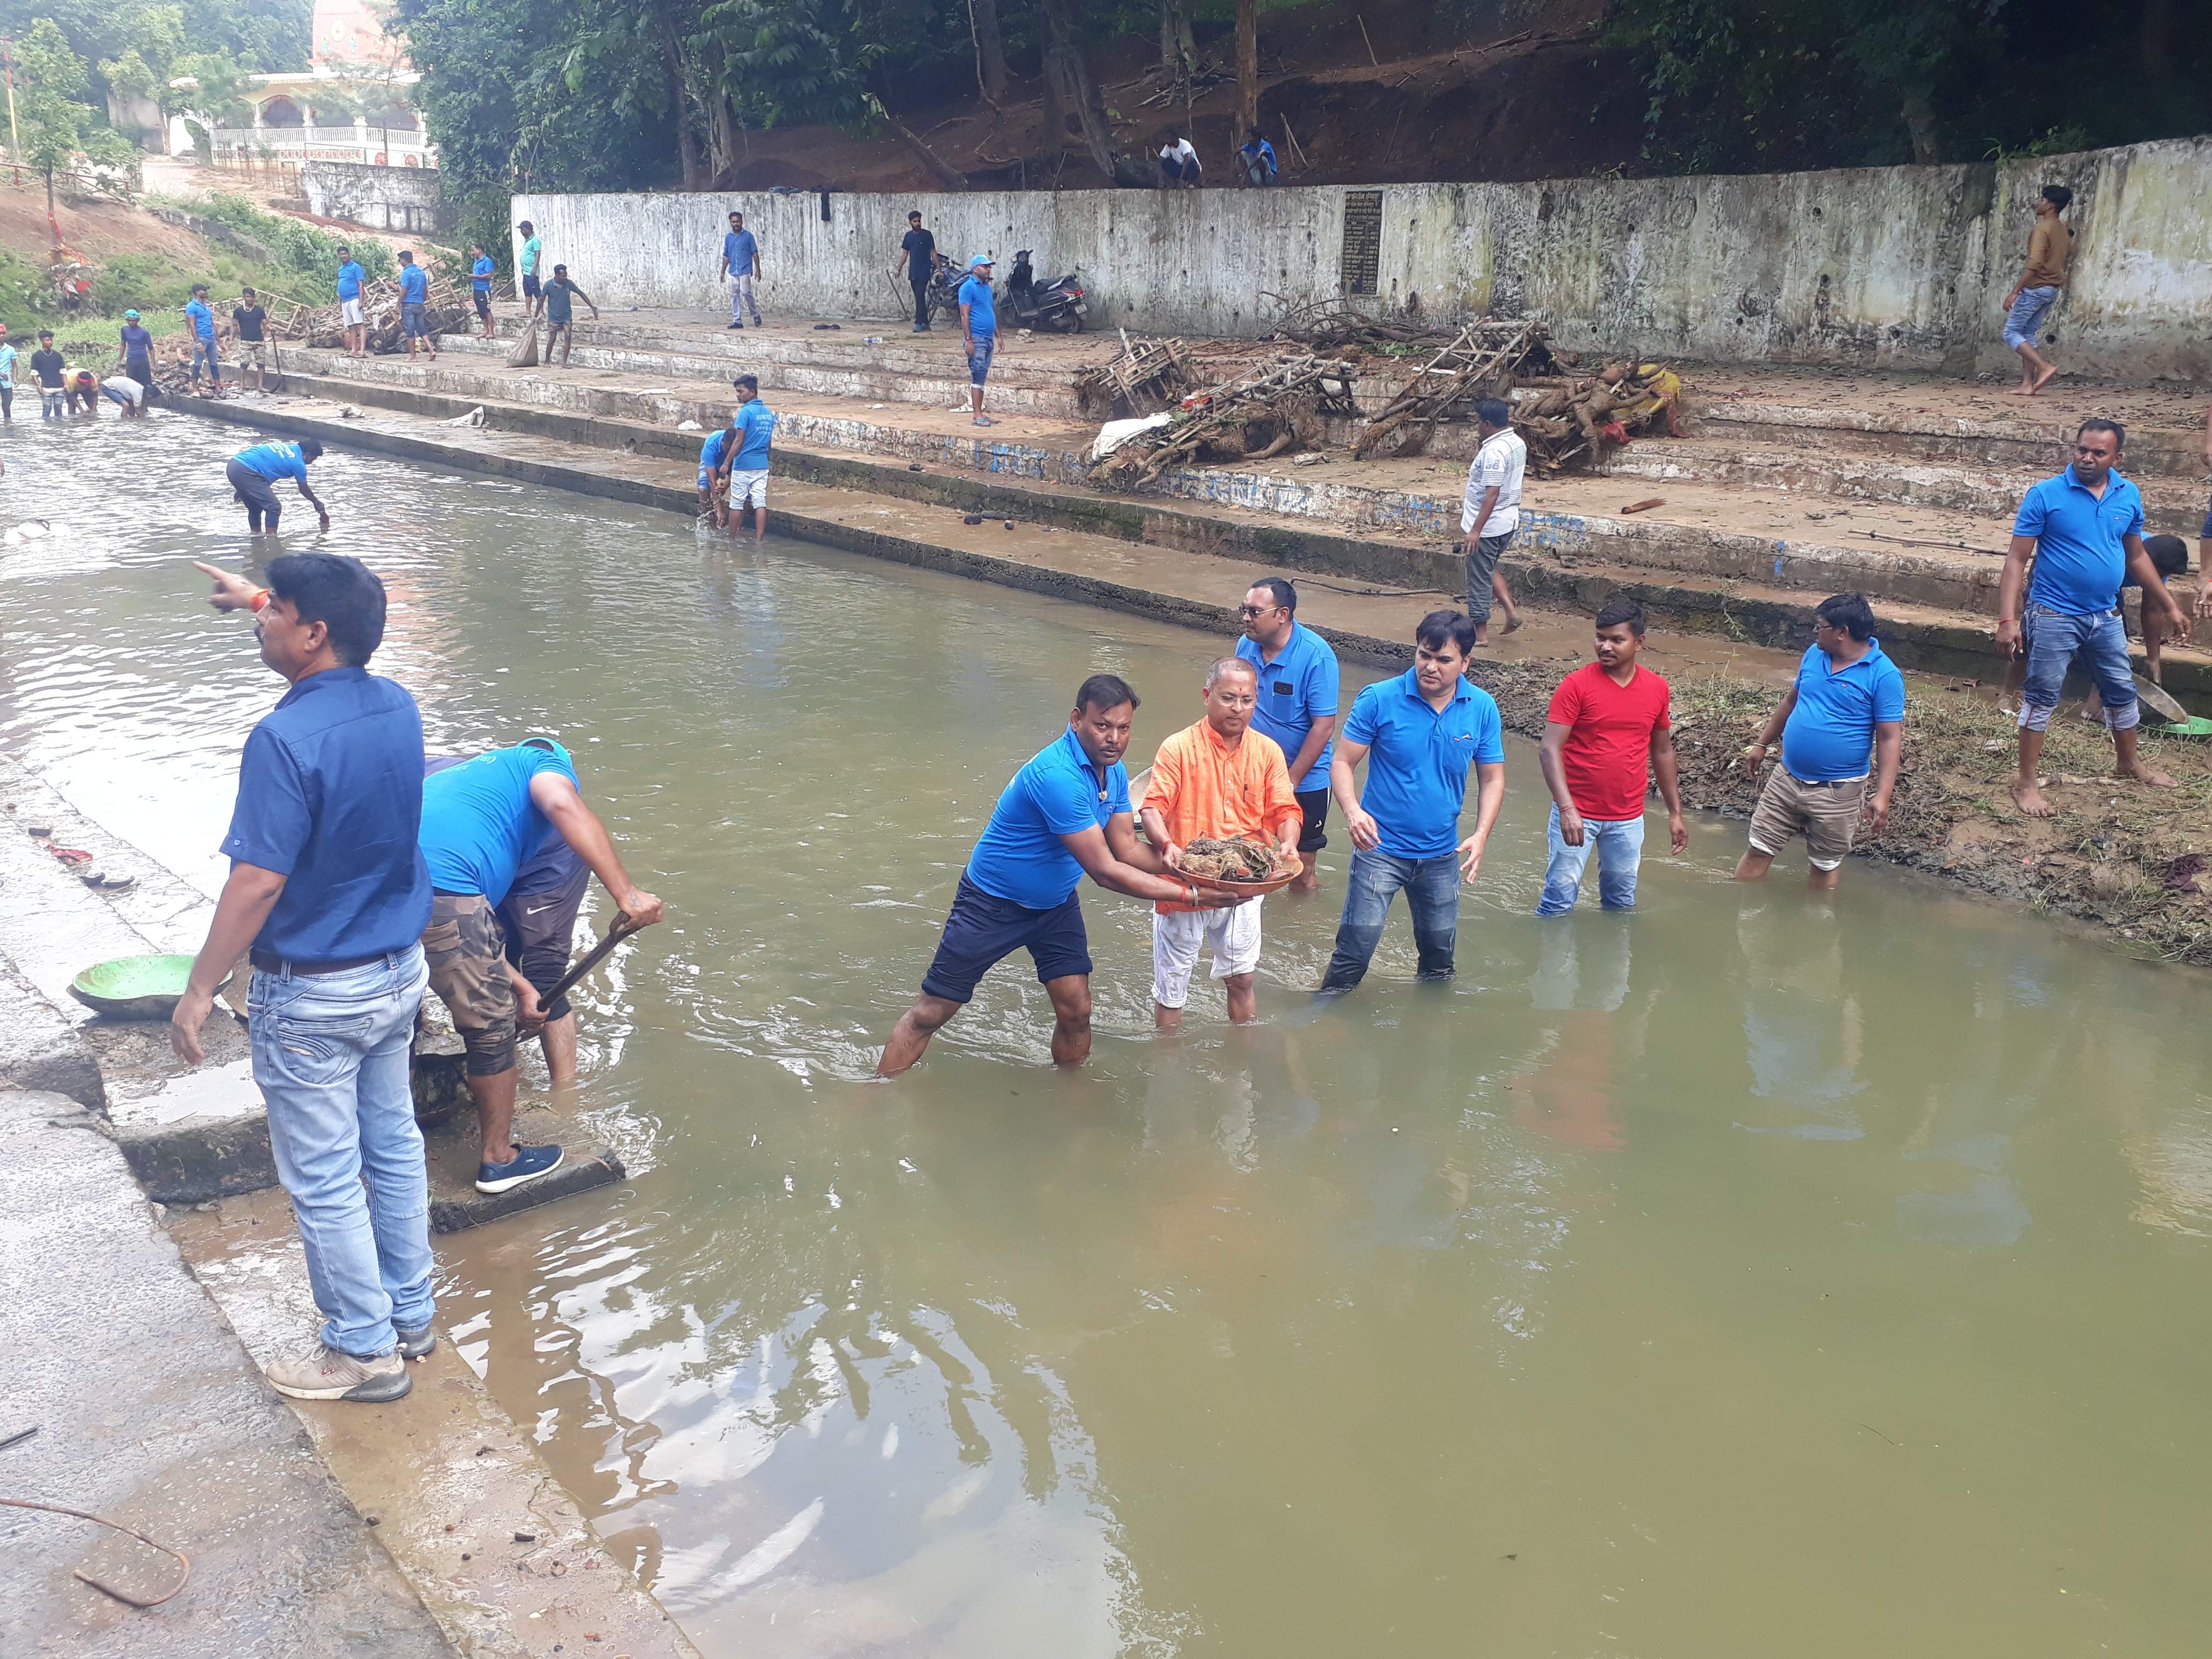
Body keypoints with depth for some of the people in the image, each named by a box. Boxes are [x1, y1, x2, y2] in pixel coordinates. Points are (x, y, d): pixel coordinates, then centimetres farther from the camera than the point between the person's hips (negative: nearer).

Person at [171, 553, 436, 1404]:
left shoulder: (285, 741, -25)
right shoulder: (397, 706, -2)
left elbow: (257, 884, -24)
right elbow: (339, 657, 24)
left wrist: (199, 992, -14)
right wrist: (258, 598, 33)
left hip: (314, 997, -8)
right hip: (397, 973, 8)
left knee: (324, 1181, 7)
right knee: (393, 1147, 20)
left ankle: (366, 1350, 20)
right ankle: (410, 1313, 33)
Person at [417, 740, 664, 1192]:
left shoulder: (468, 775, 37)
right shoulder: (543, 761, 17)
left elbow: (473, 927, 34)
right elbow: (564, 806, -11)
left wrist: (516, 984, 37)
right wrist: (627, 893, -18)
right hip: (439, 891, -8)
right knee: (491, 1025, 10)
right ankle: (499, 1160, 24)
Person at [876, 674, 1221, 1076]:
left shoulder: (1114, 772, -4)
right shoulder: (1057, 775, -33)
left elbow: (1127, 849, -3)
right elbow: (1104, 871, -32)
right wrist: (1189, 894, -30)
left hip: (1056, 905, 8)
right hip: (994, 904, -7)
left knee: (1076, 1012, 2)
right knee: (930, 1013, 0)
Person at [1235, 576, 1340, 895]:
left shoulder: (1316, 656, -21)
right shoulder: (1247, 645, -4)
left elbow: (1324, 726, -20)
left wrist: (1290, 782, -19)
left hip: (1304, 781, -5)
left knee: (1303, 872, 7)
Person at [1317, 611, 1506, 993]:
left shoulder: (1482, 709, -4)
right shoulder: (1378, 700, -13)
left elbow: (1492, 778, 3)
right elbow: (1342, 763, -10)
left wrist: (1481, 836, -12)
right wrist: (1353, 811, -29)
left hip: (1442, 856, 4)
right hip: (1380, 849, -3)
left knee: (1440, 957, 19)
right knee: (1355, 950, -9)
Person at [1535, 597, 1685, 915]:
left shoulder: (1657, 688, 3)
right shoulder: (1576, 685, -11)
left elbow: (1662, 751, 15)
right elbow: (1550, 750, -16)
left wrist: (1675, 812, 14)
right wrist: (1567, 809, -28)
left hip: (1628, 819, 4)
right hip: (1577, 813, -4)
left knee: (1621, 902, 15)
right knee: (1559, 900, -3)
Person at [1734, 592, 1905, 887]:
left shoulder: (1884, 675, -16)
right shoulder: (1814, 655, 3)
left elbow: (1890, 738, -16)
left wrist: (1882, 795, -22)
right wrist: (1761, 744, 19)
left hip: (1837, 792, -5)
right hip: (1786, 779, 5)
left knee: (1825, 865, 12)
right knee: (1758, 851, 9)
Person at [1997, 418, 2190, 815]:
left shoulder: (2129, 496, 1)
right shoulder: (2045, 494, -13)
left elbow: (2136, 556, 14)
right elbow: (2017, 559, -13)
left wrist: (2170, 606, 15)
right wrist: (2008, 618, -20)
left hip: (2106, 617, 5)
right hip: (2054, 617, -5)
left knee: (2122, 692, 18)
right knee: (2041, 698, 1)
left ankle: (2130, 764, 40)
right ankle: (2026, 783, 10)